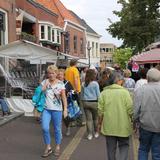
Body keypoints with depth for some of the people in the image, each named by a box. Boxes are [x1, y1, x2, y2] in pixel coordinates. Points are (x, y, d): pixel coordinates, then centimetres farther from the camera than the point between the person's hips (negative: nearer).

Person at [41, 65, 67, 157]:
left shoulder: (60, 84, -2)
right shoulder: (45, 82, 4)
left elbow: (64, 98, -2)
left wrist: (65, 109, -7)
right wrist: (45, 85, -10)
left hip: (57, 109, -1)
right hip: (46, 109, 2)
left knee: (57, 129, 7)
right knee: (45, 128, -9)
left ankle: (57, 147, 26)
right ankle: (48, 147, 10)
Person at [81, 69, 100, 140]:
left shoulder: (84, 84, 1)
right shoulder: (95, 84, -9)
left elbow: (82, 94, 8)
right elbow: (98, 94, -6)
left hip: (85, 102, 3)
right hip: (94, 102, -2)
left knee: (88, 119, 6)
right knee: (95, 118, 13)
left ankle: (89, 134, 7)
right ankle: (96, 133, 23)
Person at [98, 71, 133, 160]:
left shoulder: (104, 93, -4)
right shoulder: (125, 92, -10)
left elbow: (100, 111, -2)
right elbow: (130, 110, -9)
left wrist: (99, 123, 9)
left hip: (108, 126, 2)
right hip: (123, 126, -2)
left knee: (111, 148, 14)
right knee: (124, 146, 14)